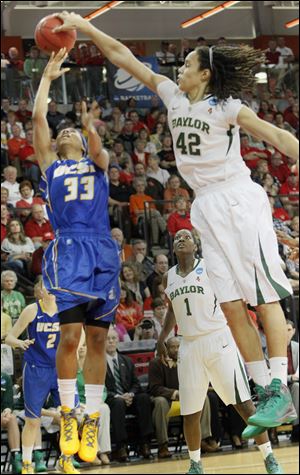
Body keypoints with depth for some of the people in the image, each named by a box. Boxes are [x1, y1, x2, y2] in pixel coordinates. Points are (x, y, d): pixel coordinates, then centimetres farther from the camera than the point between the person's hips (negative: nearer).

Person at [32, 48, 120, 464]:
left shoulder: (97, 163, 19)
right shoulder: (51, 165, 18)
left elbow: (98, 150, -5)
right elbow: (38, 118, 10)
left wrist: (90, 127, -23)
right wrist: (47, 77, 13)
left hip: (102, 251, 1)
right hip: (68, 250, -1)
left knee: (97, 338, 0)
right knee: (69, 334, -11)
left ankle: (92, 422, 4)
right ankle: (68, 416, 0)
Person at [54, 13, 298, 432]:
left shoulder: (225, 107, -6)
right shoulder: (173, 96, 11)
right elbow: (124, 57, 13)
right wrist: (86, 28, 11)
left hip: (238, 200, -7)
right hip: (207, 209, 7)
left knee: (265, 297, -9)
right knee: (232, 306, 0)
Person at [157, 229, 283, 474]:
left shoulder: (211, 267, -2)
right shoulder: (169, 278, 12)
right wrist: (162, 339, 23)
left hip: (217, 339, -4)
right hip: (189, 345, 4)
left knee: (243, 403, -9)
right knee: (190, 412, 6)